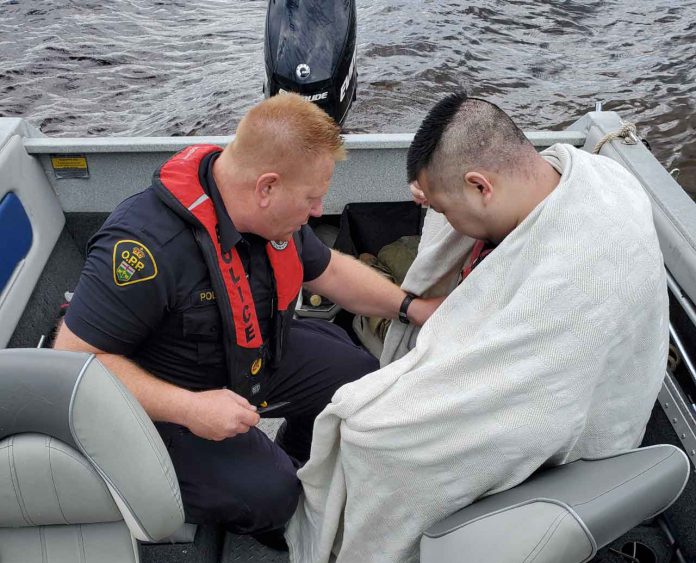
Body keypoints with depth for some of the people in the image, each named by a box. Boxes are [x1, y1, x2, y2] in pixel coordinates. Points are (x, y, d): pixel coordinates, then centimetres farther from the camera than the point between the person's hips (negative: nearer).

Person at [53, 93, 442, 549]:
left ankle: (293, 461, 32)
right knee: (267, 494, -24)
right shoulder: (148, 244, -36)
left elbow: (329, 271, 7)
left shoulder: (273, 213, -10)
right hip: (168, 399, -7)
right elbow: (74, 358, -29)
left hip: (259, 355, 8)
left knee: (359, 373, 6)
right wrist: (188, 409, -35)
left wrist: (410, 306, 3)